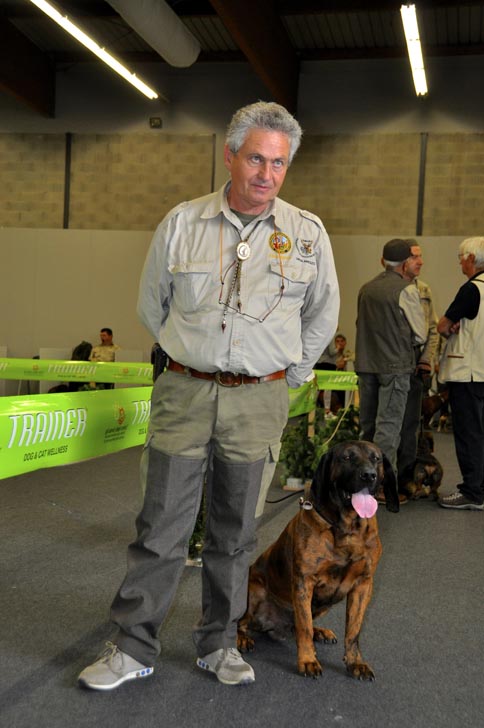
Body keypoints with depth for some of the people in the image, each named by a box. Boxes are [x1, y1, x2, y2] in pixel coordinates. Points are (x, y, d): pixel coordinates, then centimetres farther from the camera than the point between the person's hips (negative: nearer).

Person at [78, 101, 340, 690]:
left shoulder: (307, 233, 2)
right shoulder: (181, 223, 2)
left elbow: (322, 316, 15)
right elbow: (151, 305, 14)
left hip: (258, 402, 1)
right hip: (183, 393, 0)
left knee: (234, 533, 10)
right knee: (160, 527, 2)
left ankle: (219, 643, 26)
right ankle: (133, 647, 15)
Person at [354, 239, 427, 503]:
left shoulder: (366, 288, 9)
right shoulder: (406, 289, -9)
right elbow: (420, 334, -5)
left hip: (366, 363, 6)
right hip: (395, 365, -6)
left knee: (367, 424, 14)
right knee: (389, 425, -3)